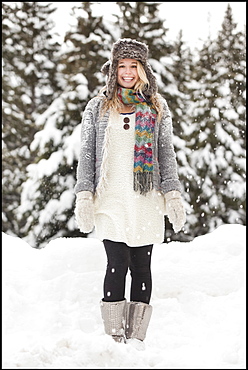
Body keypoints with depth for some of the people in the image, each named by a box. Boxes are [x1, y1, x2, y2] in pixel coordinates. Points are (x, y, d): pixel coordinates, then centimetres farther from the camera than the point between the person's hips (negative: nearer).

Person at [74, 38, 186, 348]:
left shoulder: (156, 108, 12)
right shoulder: (97, 107, 10)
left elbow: (167, 153, 12)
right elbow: (86, 154, 9)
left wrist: (173, 195, 3)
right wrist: (84, 195, 0)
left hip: (146, 198, 1)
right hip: (110, 198, -1)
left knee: (141, 267, 1)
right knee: (117, 264, -9)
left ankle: (136, 338, 6)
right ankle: (115, 338, -4)